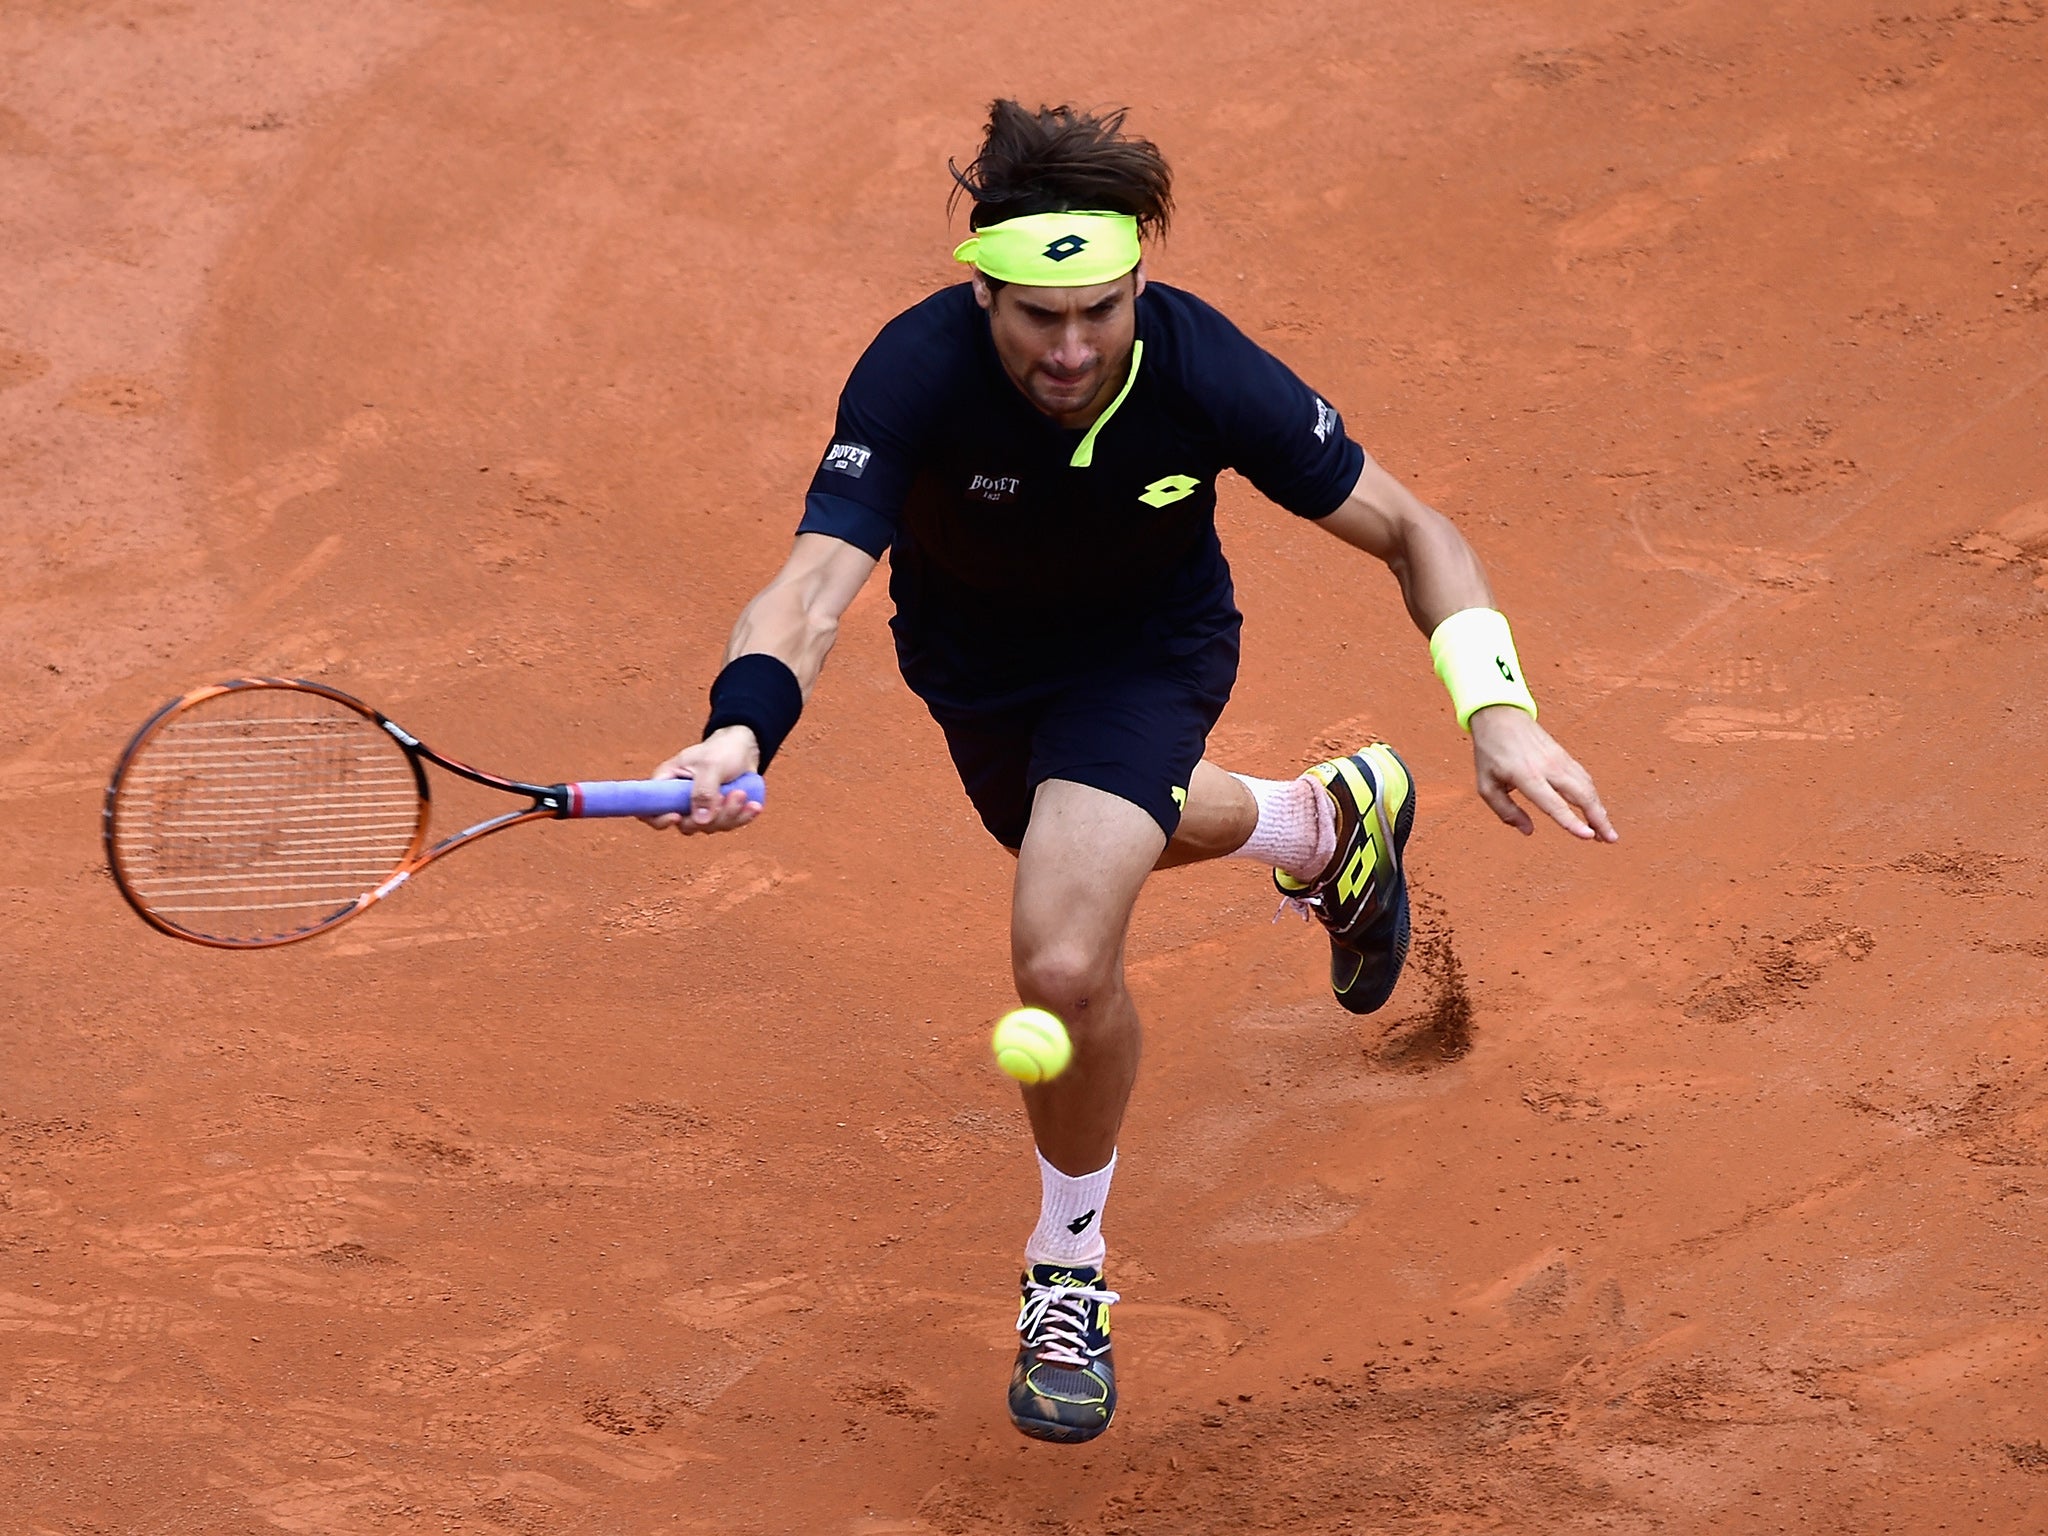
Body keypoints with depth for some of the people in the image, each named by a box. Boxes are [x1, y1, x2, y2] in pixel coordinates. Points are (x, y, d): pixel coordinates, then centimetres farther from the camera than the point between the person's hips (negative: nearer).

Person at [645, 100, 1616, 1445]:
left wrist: (1496, 707, -34)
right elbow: (815, 585, -47)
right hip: (973, 664, 3)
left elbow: (1412, 533, -20)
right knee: (1121, 837, 32)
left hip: (1148, 651, -3)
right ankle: (1336, 819, 65)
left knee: (1065, 957, -24)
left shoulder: (1205, 374, -34)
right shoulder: (918, 375, -37)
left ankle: (1070, 1278, 2)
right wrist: (741, 731, -68)